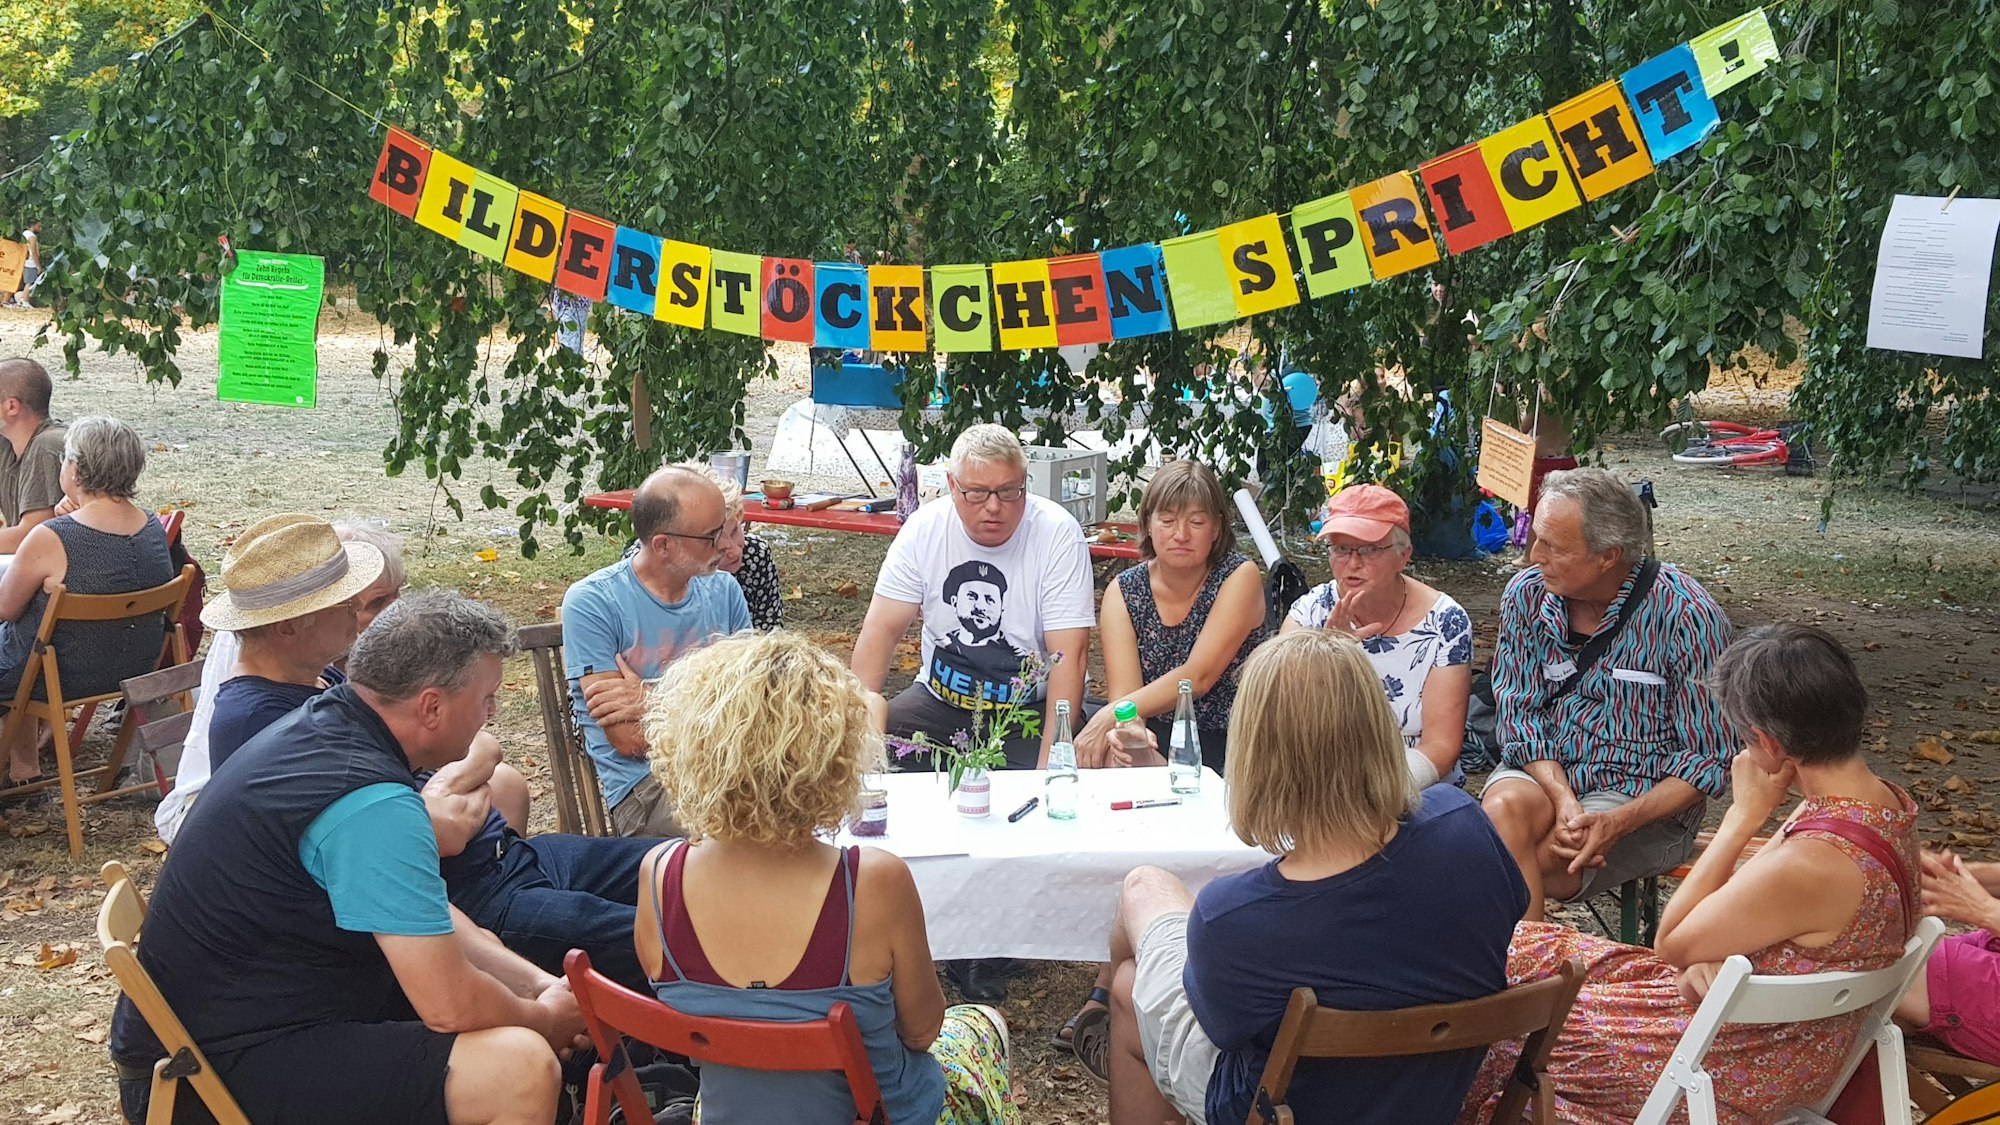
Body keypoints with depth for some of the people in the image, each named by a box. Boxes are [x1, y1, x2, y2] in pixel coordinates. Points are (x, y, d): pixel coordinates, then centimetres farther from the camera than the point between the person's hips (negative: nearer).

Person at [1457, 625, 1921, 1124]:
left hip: (1736, 1074, -9)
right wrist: (1709, 955, -15)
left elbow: (1670, 942, -17)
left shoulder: (1810, 865, -34)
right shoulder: (1888, 803, -4)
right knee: (1526, 945, 16)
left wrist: (1744, 815, -18)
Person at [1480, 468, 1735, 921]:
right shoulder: (1527, 594, -3)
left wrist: (1617, 823, -26)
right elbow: (1518, 714, -1)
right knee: (1503, 810, -31)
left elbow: (1711, 762, -12)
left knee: (1503, 872, -26)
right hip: (1542, 769, 4)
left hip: (1646, 799, -4)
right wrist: (1562, 799, -20)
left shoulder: (1685, 616, -16)